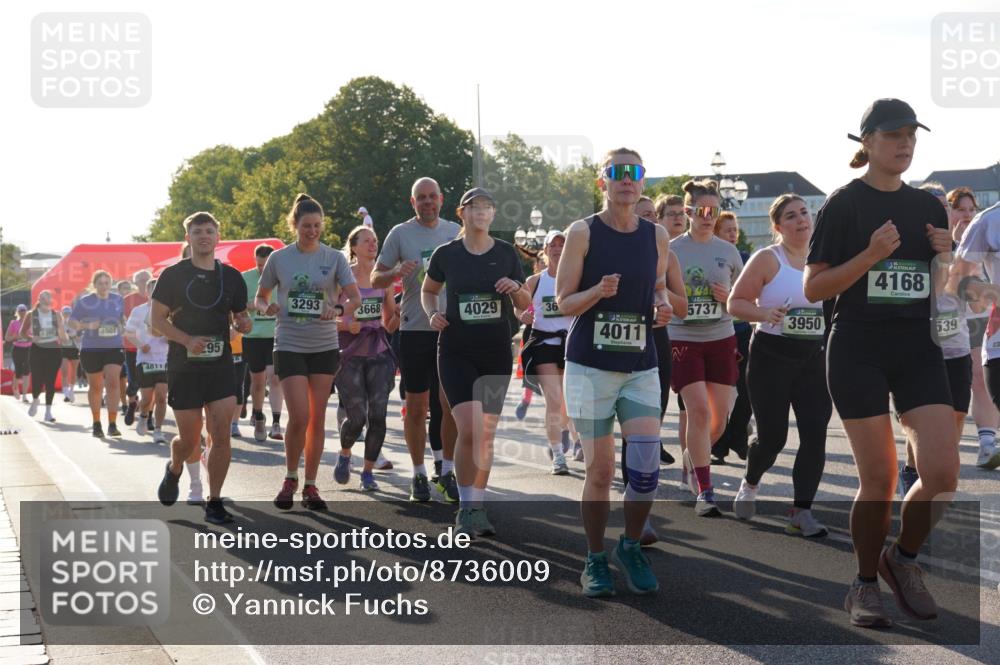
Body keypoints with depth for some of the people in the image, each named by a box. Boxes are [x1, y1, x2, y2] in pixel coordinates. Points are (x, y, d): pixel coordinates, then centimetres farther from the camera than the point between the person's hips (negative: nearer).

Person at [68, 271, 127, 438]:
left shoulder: (118, 300, 8)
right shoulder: (84, 302, -1)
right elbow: (72, 323, 0)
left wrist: (122, 327, 5)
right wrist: (88, 326, -16)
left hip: (114, 348, 1)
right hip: (91, 349, -1)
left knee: (113, 382, -14)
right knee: (95, 387, 8)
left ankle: (112, 424, -12)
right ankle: (96, 424, 23)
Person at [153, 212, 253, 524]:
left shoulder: (231, 276, 9)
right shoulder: (173, 274, 0)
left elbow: (240, 317, 17)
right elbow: (157, 319, -2)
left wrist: (244, 323, -9)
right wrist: (188, 340, -18)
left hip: (220, 365, 2)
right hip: (183, 366, -2)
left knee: (221, 434, -9)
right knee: (189, 438, 4)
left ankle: (214, 502, 1)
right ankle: (174, 470, 39)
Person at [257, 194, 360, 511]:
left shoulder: (334, 258, 1)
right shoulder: (279, 258, 1)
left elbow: (355, 298, -5)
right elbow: (260, 297, 10)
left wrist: (338, 309, -26)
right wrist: (267, 308, -13)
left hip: (324, 346, 1)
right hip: (289, 345, -1)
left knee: (317, 419, 5)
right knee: (299, 417, -11)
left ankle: (310, 485, 15)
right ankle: (290, 478, 11)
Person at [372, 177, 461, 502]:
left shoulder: (455, 232, 8)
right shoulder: (400, 233, 1)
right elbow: (375, 279, 2)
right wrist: (397, 272, -18)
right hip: (414, 329, -2)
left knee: (451, 403, 0)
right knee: (416, 406, 4)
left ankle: (447, 471, 13)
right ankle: (419, 474, 14)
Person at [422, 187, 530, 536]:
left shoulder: (506, 253, 3)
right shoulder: (446, 254, 0)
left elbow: (526, 305, 10)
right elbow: (428, 290, 16)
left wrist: (516, 289, -12)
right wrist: (432, 314, -4)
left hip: (496, 353, 2)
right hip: (456, 352, -2)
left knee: (486, 434, 7)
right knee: (468, 429, -16)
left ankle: (475, 508, 20)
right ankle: (466, 505, -2)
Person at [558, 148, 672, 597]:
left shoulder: (657, 236, 7)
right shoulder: (583, 232, -4)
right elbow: (563, 301, -3)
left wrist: (662, 306, -2)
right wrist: (598, 291, -22)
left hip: (641, 367, 3)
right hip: (590, 366, -3)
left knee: (646, 468, -9)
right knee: (599, 472, 0)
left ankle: (631, 547, 16)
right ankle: (595, 560, 18)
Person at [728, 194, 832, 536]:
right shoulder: (768, 259, -5)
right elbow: (736, 303, -7)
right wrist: (765, 313, -24)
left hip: (814, 357, 4)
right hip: (772, 356, -4)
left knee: (815, 433, -8)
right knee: (772, 437, 1)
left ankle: (801, 512, -2)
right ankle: (750, 483, 34)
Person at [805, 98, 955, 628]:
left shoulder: (928, 206, 12)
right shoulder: (844, 205, -2)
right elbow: (813, 289, -7)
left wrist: (947, 257, -2)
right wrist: (871, 255, -18)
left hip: (919, 350, 4)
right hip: (858, 350, -4)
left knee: (943, 471, -9)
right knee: (878, 479, -3)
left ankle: (903, 558, 17)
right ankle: (865, 585, 18)